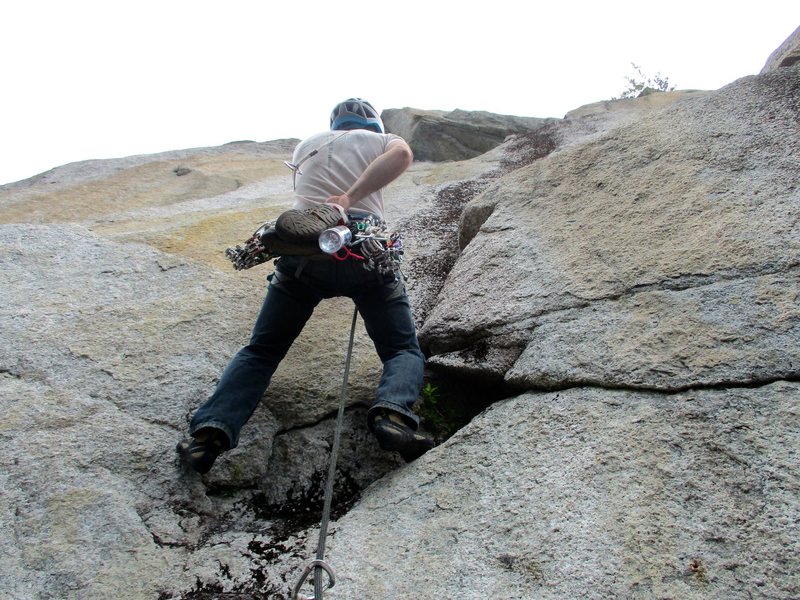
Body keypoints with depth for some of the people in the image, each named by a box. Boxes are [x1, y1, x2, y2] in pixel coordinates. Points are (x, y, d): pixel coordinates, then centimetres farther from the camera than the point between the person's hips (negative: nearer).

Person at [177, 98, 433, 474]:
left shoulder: (307, 145, 29)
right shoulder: (381, 139, 19)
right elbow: (403, 154, -5)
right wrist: (351, 197, -7)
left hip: (300, 250, 3)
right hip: (365, 252, -2)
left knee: (260, 350, 11)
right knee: (405, 351, 7)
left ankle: (211, 429, -11)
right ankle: (392, 412, -24)